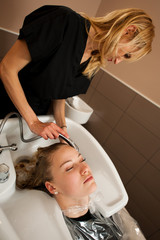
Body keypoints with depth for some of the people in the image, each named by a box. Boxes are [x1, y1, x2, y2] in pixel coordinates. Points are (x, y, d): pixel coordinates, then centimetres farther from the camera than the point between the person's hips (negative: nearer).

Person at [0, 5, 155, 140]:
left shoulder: (93, 63, -4)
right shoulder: (65, 22, -25)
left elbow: (59, 95, 4)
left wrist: (62, 127, -10)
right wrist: (33, 122, -25)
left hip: (37, 118, 5)